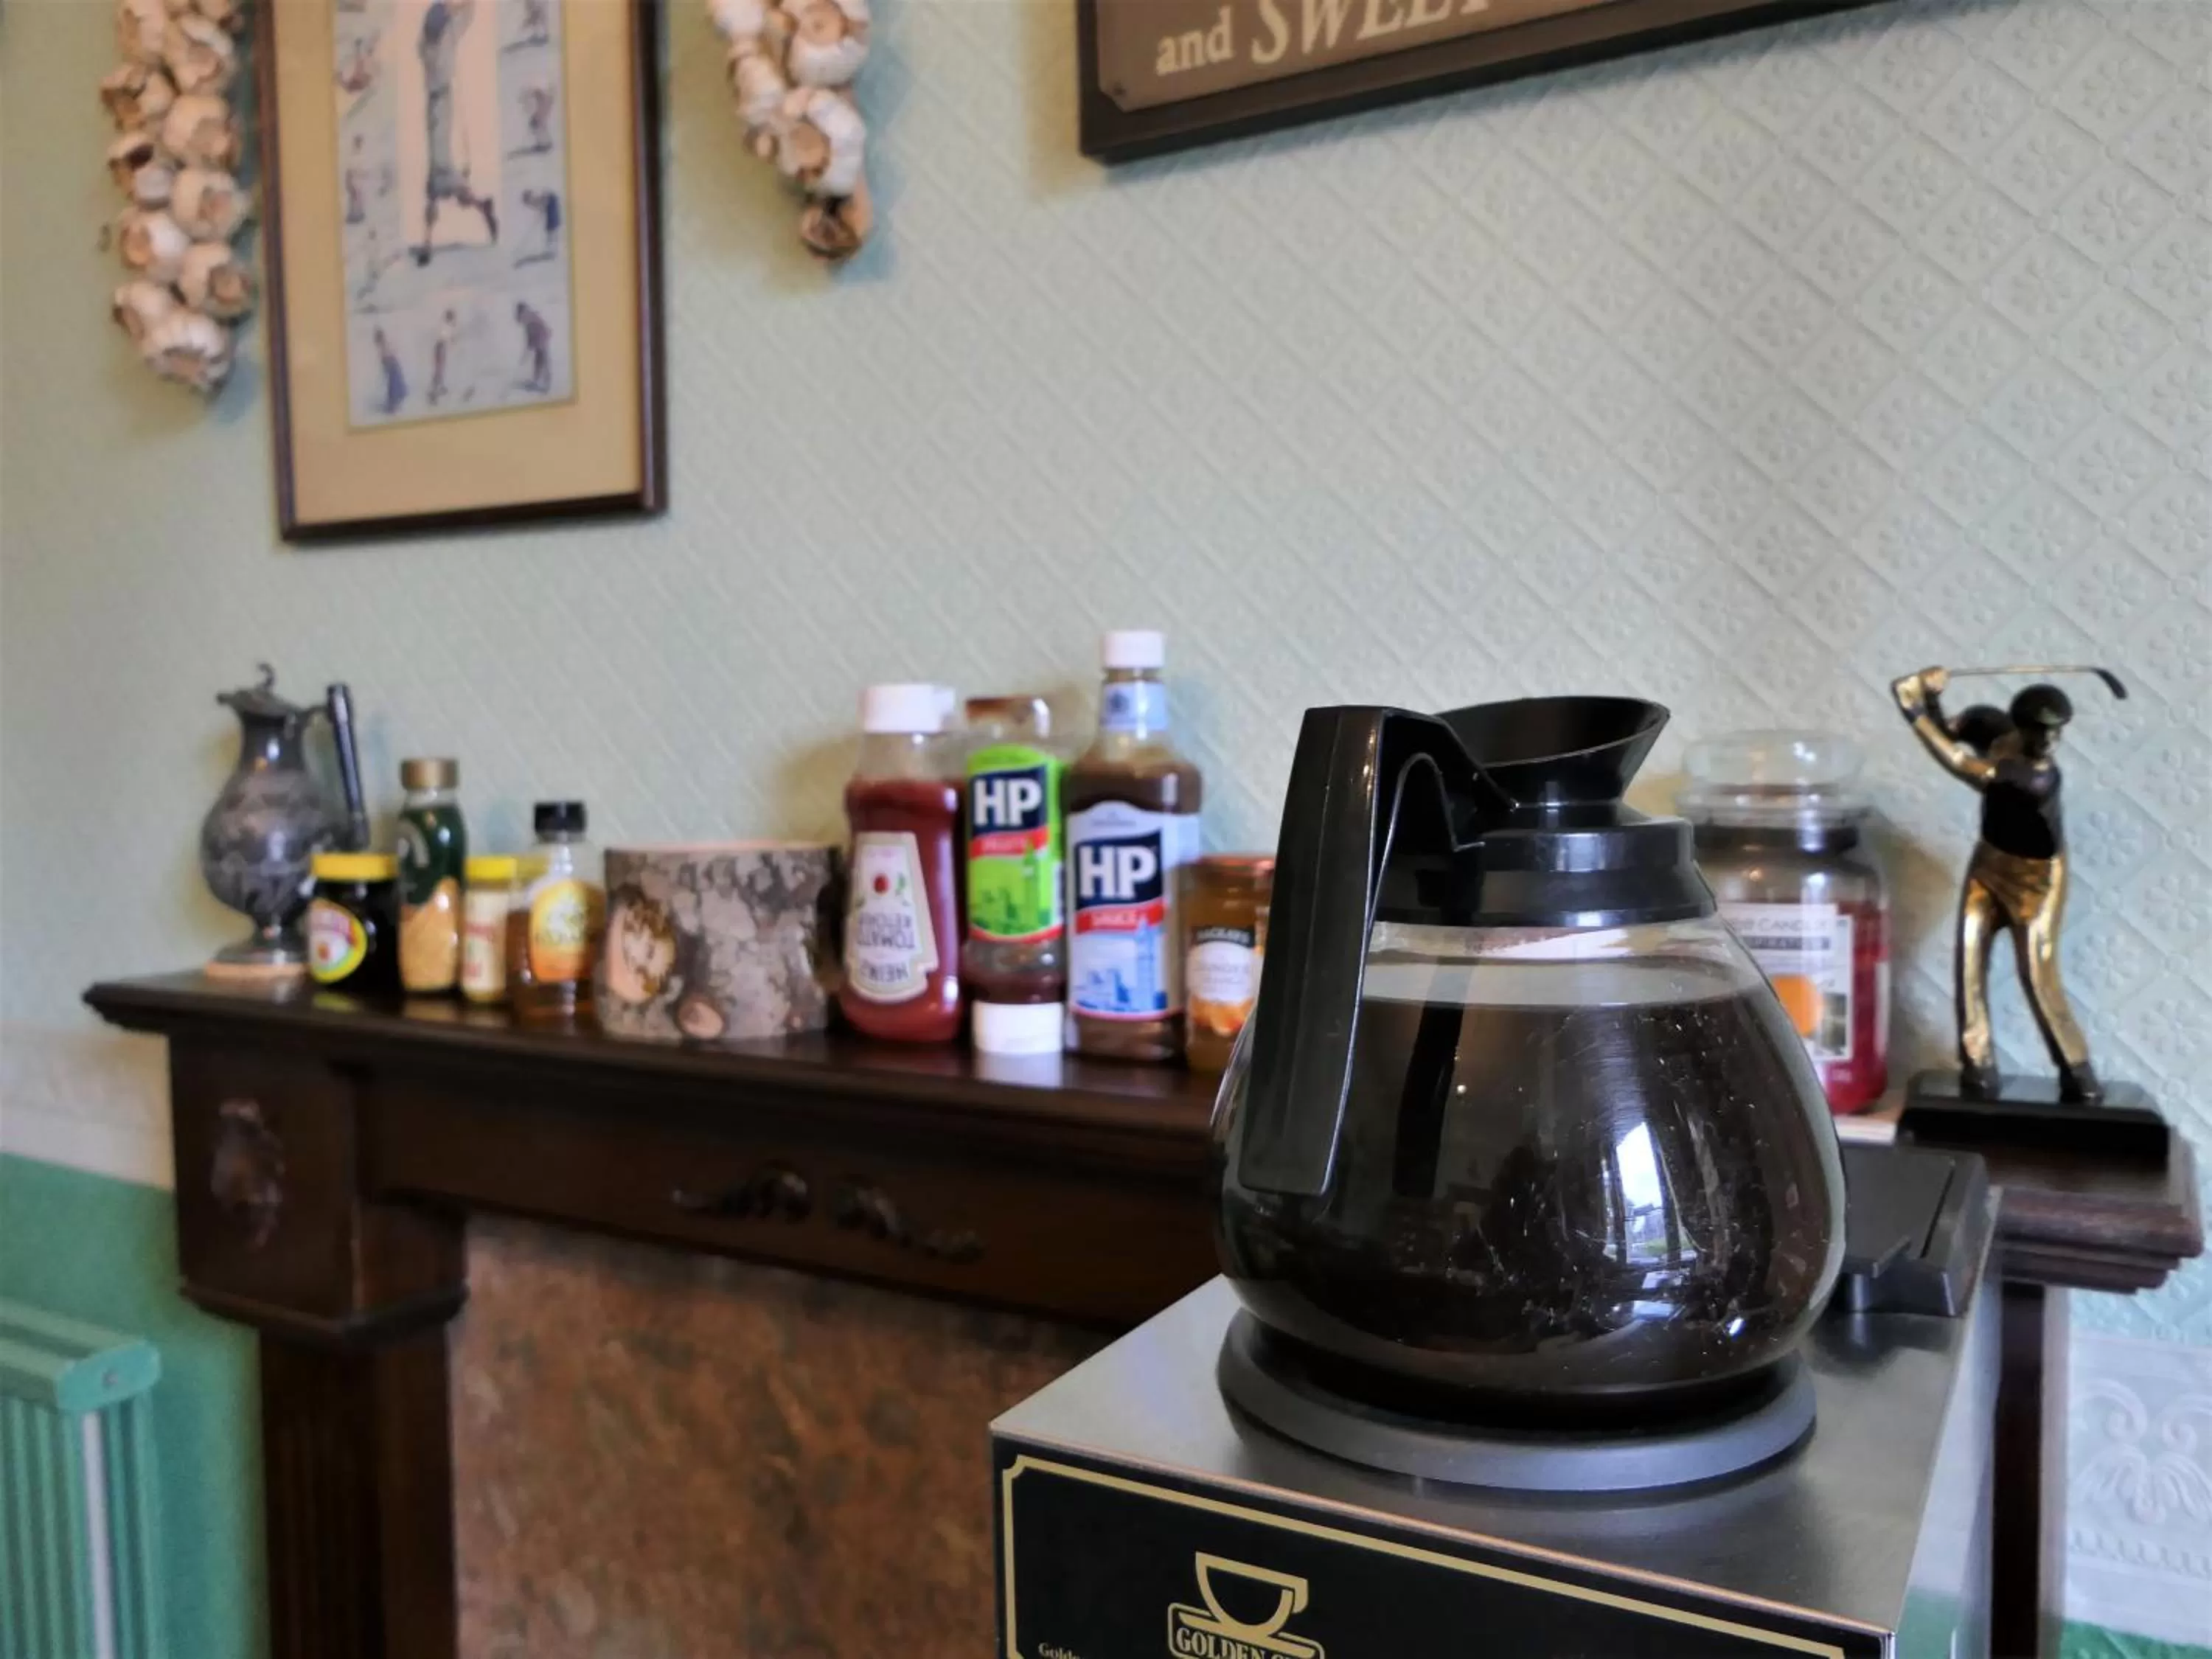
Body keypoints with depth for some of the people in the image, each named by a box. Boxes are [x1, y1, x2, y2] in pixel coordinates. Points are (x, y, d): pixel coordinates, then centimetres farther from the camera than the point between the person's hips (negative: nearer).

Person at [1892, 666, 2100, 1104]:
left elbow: (1966, 768, -42)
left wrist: (1917, 714, -39)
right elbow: (1949, 732, 2)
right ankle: (1978, 1067, 8)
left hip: (2034, 878, -6)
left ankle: (2078, 1074, 11)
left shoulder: (2041, 776, -34)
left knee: (2038, 979, -7)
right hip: (1988, 863, 6)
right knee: (1969, 962, 0)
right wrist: (1929, 698, -21)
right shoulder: (1995, 728, -14)